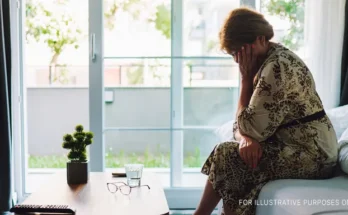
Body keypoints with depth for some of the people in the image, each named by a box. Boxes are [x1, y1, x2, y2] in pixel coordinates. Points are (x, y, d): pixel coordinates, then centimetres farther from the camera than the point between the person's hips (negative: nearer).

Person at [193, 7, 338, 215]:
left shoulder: (278, 66, -21)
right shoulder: (266, 61, 8)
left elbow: (251, 127, -19)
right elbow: (243, 124, 6)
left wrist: (246, 77, -14)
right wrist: (246, 139, -17)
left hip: (311, 154, -9)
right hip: (296, 146, 9)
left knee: (226, 155, -9)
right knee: (228, 150, 5)